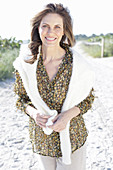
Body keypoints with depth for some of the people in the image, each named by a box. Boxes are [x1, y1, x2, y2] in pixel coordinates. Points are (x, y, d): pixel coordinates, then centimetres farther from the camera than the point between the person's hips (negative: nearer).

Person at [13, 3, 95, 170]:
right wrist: (33, 112, -18)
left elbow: (89, 98, -2)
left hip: (72, 136, -1)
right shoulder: (25, 64, -9)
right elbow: (21, 99, 3)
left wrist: (69, 114, -19)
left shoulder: (77, 63, -14)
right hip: (41, 137, 2)